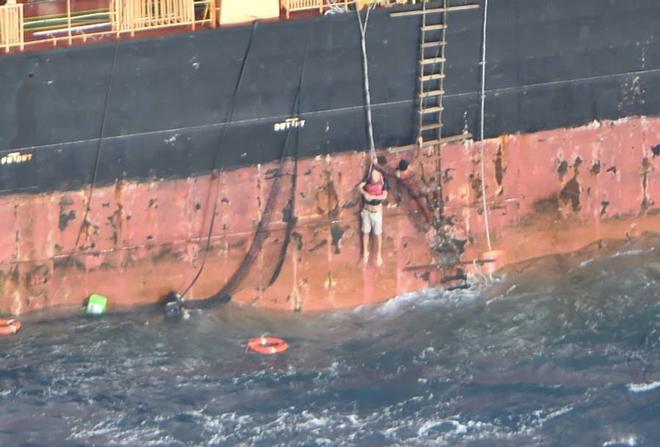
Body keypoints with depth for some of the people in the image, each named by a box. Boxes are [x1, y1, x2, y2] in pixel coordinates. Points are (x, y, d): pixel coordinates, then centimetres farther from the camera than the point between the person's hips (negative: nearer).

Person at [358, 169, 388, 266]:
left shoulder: (383, 183, -16)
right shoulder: (368, 181, -8)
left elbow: (384, 196, -26)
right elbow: (360, 187, -19)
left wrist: (373, 197, -36)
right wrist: (365, 193, -36)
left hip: (377, 212, -3)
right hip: (366, 211, 3)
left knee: (378, 234, 7)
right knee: (365, 232, 14)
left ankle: (379, 255, 21)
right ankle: (365, 252, 32)